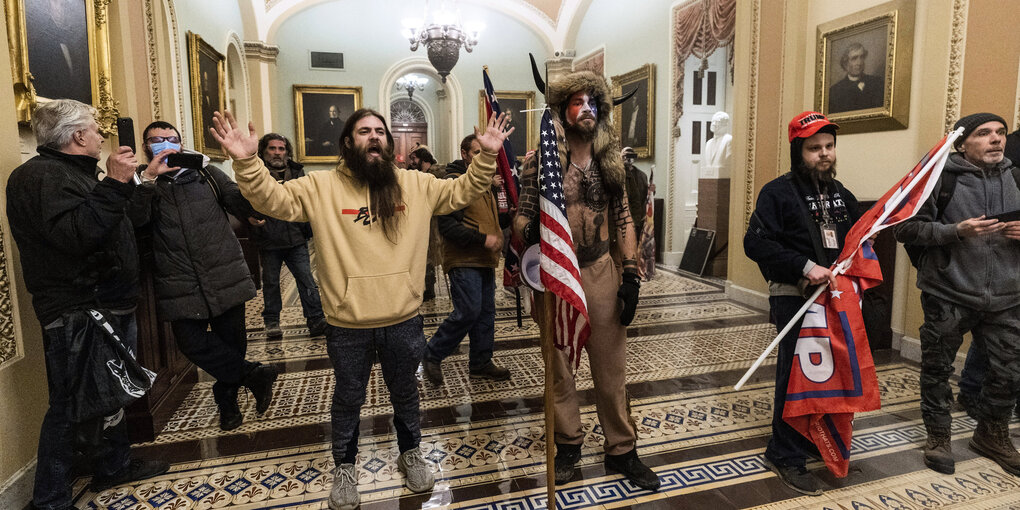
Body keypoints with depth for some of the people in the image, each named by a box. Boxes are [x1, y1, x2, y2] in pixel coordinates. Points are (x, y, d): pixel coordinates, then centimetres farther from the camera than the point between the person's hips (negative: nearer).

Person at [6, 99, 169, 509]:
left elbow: (122, 224, 27)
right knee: (71, 406, -1)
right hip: (77, 314, -11)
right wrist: (113, 183, -32)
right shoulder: (39, 176, -14)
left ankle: (114, 467, 38)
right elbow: (77, 234, -31)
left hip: (113, 307, 11)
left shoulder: (77, 172, 19)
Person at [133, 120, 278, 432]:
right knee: (192, 343, -11)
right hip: (181, 286, 0)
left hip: (225, 278, 1)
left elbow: (243, 204, 0)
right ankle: (254, 374, 7)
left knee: (231, 341, 7)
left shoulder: (207, 174, 12)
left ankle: (227, 400, 29)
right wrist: (149, 179, -20)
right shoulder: (144, 185, 9)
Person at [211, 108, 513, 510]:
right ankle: (344, 467, 43)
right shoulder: (321, 186, -3)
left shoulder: (417, 185, 2)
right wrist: (247, 161, -24)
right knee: (348, 400, 19)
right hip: (347, 325, -1)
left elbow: (462, 192, 4)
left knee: (405, 394, 22)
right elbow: (272, 199, -8)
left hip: (404, 320, 2)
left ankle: (410, 453, 47)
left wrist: (487, 156, -7)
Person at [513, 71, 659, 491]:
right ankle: (568, 444, 30)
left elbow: (623, 220, 8)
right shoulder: (539, 162, -2)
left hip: (601, 271, 2)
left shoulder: (610, 163, 7)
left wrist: (631, 274, 1)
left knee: (611, 365, 7)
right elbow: (522, 216, -2)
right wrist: (528, 230, -26)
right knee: (559, 365, 11)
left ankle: (621, 450, 25)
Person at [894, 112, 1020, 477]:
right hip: (949, 295, -4)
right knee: (938, 368, 7)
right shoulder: (940, 177, -6)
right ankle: (938, 436, 26)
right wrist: (956, 231, -22)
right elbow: (906, 228, -11)